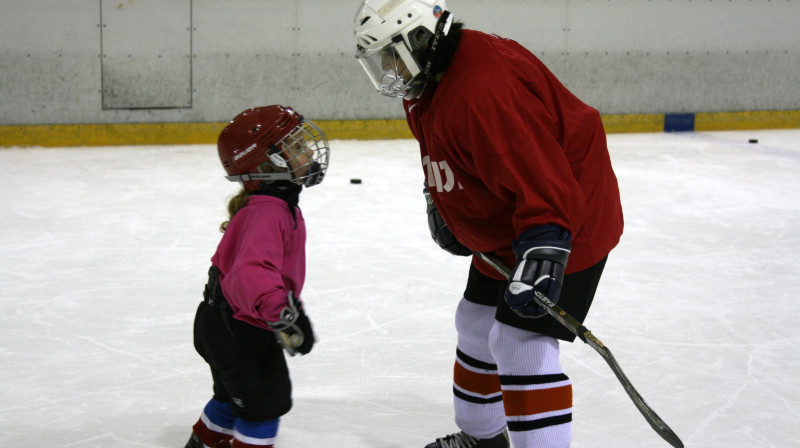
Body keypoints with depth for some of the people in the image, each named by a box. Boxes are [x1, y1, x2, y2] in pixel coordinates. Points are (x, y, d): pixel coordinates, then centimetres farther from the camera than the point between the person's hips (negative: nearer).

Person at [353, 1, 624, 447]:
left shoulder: (483, 86, -32)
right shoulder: (428, 84, 2)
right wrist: (440, 205, 11)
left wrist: (541, 256, -43)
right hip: (502, 229, 11)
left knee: (520, 344, -17)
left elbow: (545, 182, -38)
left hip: (567, 224, -11)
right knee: (477, 325, 20)